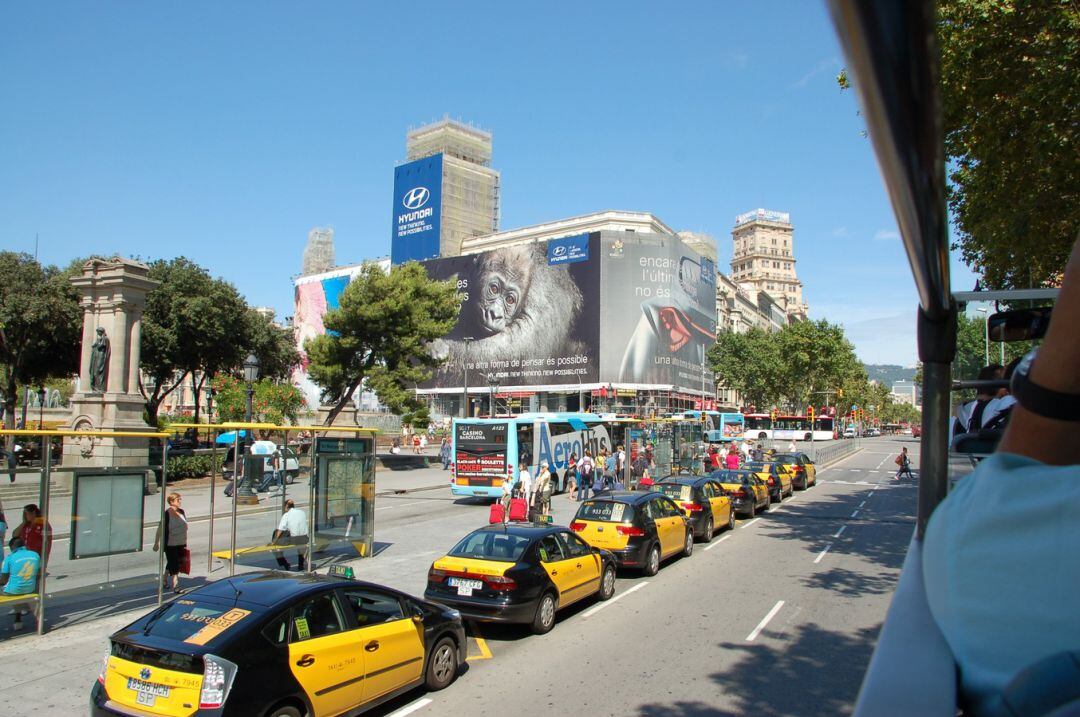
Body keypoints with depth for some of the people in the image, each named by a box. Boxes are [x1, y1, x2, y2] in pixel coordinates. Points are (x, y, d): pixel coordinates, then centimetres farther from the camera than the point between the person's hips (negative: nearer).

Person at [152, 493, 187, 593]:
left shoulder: (182, 512, 4)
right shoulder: (166, 514, -14)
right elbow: (160, 529, -10)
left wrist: (186, 543, 15)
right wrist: (156, 543, -8)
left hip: (181, 544, 6)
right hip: (170, 544, -6)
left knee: (171, 563, 18)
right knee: (173, 564, -7)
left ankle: (165, 581, 35)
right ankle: (175, 585, -7)